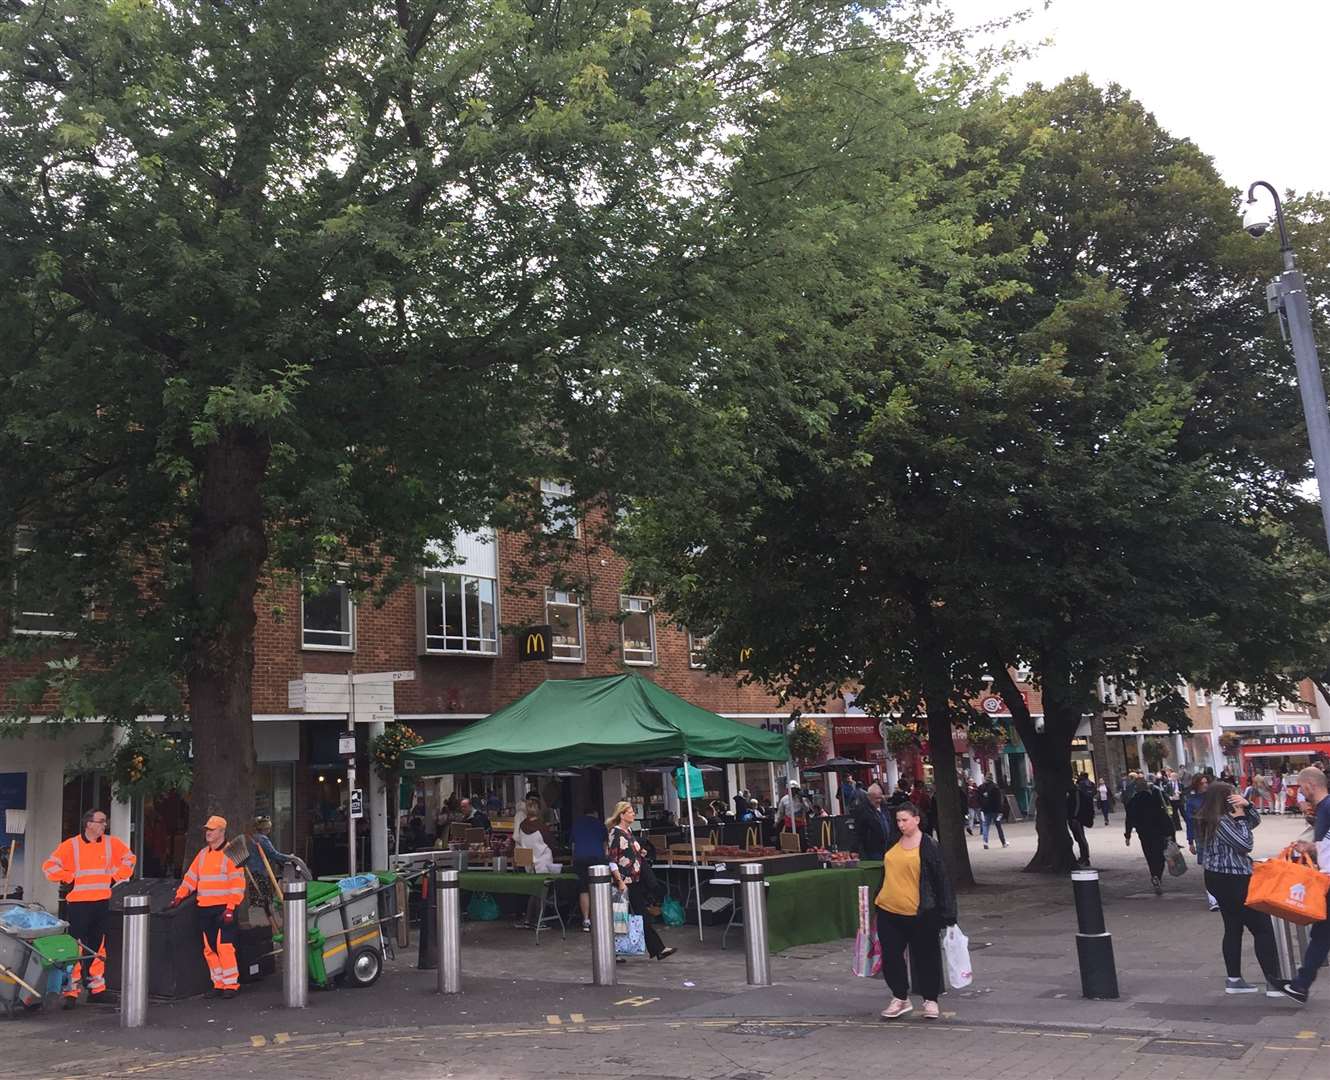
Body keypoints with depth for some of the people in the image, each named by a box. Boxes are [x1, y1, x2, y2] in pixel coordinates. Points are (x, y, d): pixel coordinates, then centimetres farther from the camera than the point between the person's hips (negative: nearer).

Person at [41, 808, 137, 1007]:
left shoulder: (112, 843, 6)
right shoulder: (71, 845, -5)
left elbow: (129, 858, 20)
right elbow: (49, 866, -5)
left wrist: (116, 876, 10)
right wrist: (69, 879, -7)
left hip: (102, 903, 4)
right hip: (78, 903, -4)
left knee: (98, 947, 11)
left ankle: (96, 989, 19)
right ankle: (71, 992, 0)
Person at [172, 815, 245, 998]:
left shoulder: (230, 853, -6)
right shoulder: (203, 853, 16)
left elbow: (237, 883, -10)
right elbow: (191, 877, 20)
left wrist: (231, 908, -17)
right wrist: (179, 896, 7)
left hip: (224, 908, -7)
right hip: (205, 908, 7)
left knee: (224, 946, -11)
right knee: (209, 948, 8)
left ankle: (231, 984, -3)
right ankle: (218, 984, 16)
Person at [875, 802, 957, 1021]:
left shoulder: (929, 845, -9)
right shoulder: (893, 844, 9)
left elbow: (941, 878, -8)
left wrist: (945, 912, -10)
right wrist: (879, 899, 22)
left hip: (919, 913, -5)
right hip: (889, 912, 5)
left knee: (925, 956, 8)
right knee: (891, 956, 6)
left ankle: (930, 1001, 23)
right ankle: (900, 998, 22)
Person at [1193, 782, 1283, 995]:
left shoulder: (1208, 820, 10)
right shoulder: (1222, 822, -20)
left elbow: (1256, 820, 15)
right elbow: (1245, 844, -17)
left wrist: (1247, 805, -4)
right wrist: (1241, 817, -11)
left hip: (1219, 879, 10)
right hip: (1233, 881, -10)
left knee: (1233, 928, 14)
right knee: (1263, 928, -2)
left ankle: (1234, 980, 17)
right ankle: (1274, 982, 0)